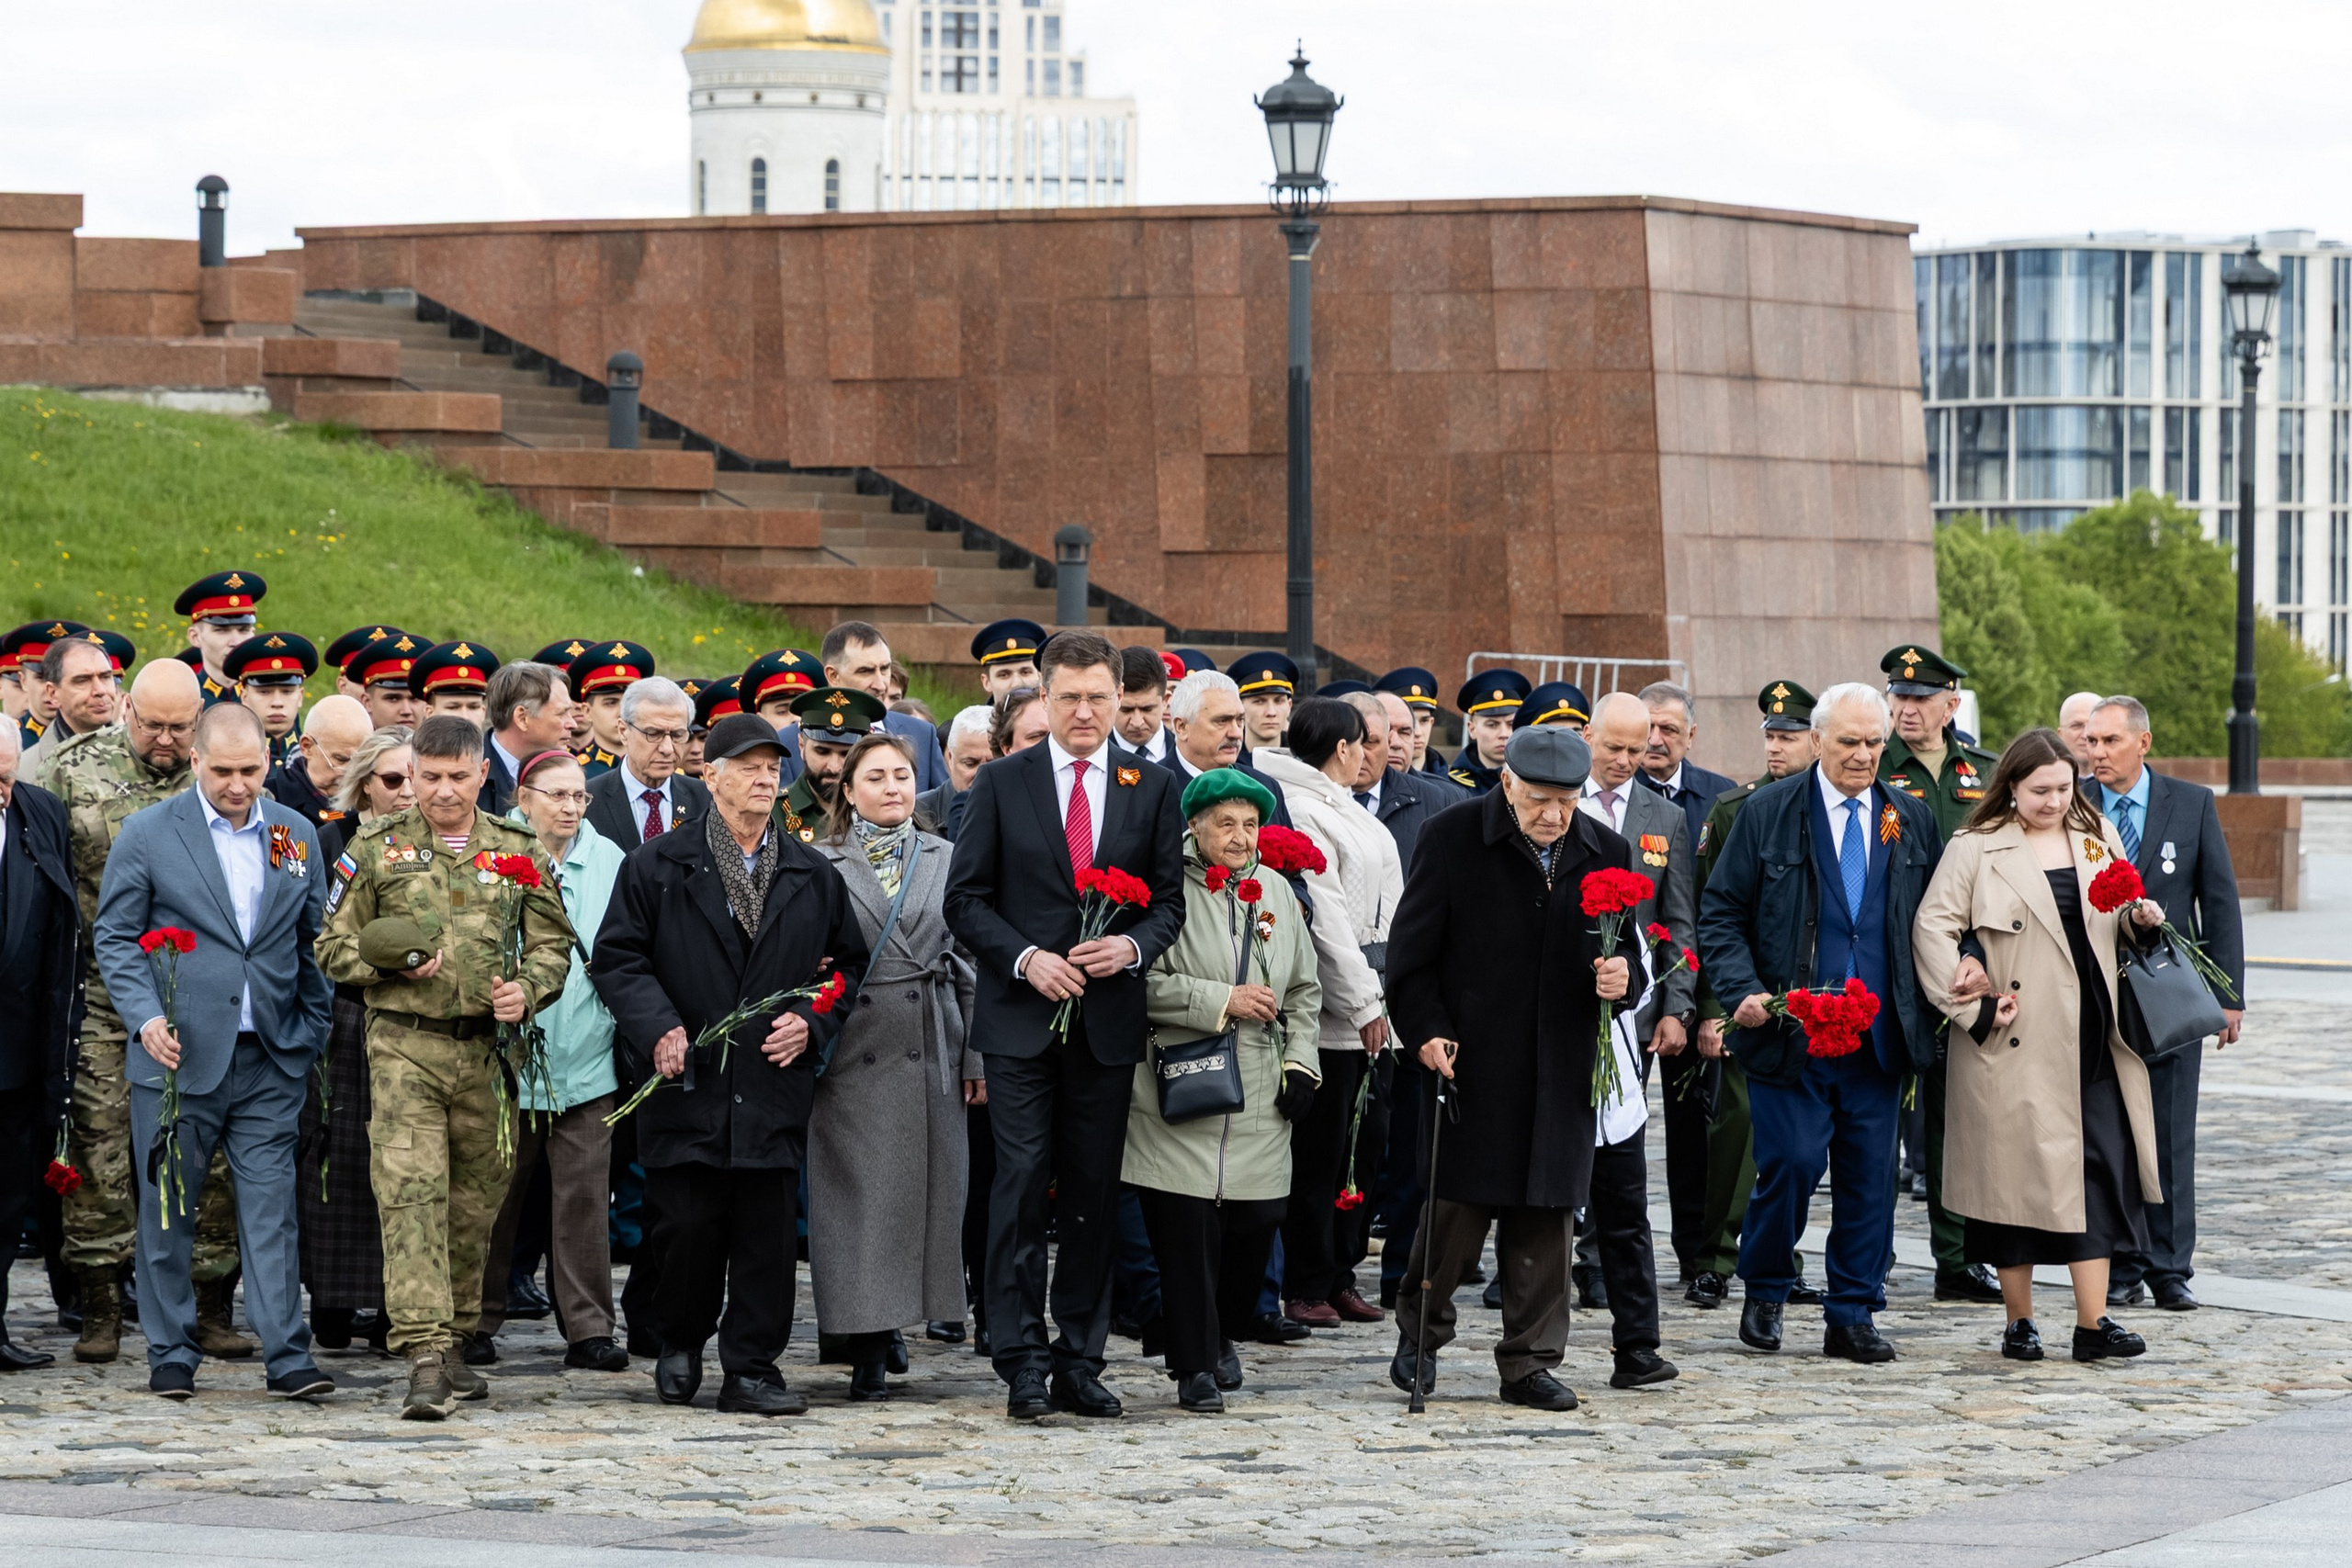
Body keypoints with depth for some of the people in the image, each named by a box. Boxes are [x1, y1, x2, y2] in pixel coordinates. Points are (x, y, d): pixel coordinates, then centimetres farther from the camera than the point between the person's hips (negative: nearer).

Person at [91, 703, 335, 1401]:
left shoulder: (297, 836, 9)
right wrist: (147, 1017, -14)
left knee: (272, 1209, -3)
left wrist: (311, 1036, 7)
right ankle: (171, 1355, 14)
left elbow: (314, 944, 14)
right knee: (166, 1211, 4)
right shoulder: (147, 835, 0)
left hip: (270, 1061, 2)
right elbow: (114, 936, 0)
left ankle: (288, 1356, -4)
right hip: (179, 1055, -2)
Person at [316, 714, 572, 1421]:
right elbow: (333, 946, 7)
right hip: (405, 1046, -3)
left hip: (489, 1050, 3)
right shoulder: (375, 849, 3)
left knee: (475, 1202, 10)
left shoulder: (517, 851, 8)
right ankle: (424, 1359, -19)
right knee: (410, 1195, -14)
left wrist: (528, 988, -9)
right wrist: (393, 967, -12)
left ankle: (450, 1344, 25)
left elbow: (553, 943, 12)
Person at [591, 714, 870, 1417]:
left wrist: (811, 1022, -2)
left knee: (767, 1234, -1)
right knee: (687, 1227, -2)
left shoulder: (813, 876, 12)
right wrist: (658, 1028, -13)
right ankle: (681, 1341, 21)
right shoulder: (657, 867, 4)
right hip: (688, 1082, -2)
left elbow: (847, 967, 16)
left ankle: (752, 1368, 6)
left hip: (775, 1086, 2)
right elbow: (618, 958, 2)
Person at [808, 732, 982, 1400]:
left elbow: (968, 962, 9)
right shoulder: (820, 865, 3)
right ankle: (864, 1347, -1)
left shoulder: (947, 860, 10)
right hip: (852, 1053, -2)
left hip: (930, 1052, 2)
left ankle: (877, 1340, 10)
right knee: (855, 1195, -4)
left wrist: (977, 1055, 4)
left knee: (919, 1190, 1)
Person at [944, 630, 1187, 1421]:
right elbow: (965, 898, 1)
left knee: (1093, 1193, 6)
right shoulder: (1002, 784, 3)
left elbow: (1171, 900, 9)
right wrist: (1027, 959, -12)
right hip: (1021, 1019, -2)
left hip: (1107, 1020, 2)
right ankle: (1023, 1362, -4)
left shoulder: (1153, 788, 7)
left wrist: (1132, 946, -11)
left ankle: (1080, 1362, 12)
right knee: (1023, 1183, -7)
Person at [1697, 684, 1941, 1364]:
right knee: (1791, 1164, -7)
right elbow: (1721, 913, 1)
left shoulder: (1911, 821, 10)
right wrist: (1744, 991, -12)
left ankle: (1852, 1316, 12)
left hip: (1879, 1035, 3)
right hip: (1791, 1030, -3)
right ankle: (1764, 1293, 16)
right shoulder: (1767, 813, 0)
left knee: (1870, 1173, 3)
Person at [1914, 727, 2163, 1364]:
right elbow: (1932, 926, -6)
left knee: (2101, 1168, -5)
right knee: (2016, 1171, 0)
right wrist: (1973, 1008, -11)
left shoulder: (2098, 836, 13)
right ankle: (2019, 1322, 11)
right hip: (2017, 1043, -3)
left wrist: (2139, 917, 0)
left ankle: (2093, 1322, -6)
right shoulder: (1976, 849, -1)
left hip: (2091, 1037, 3)